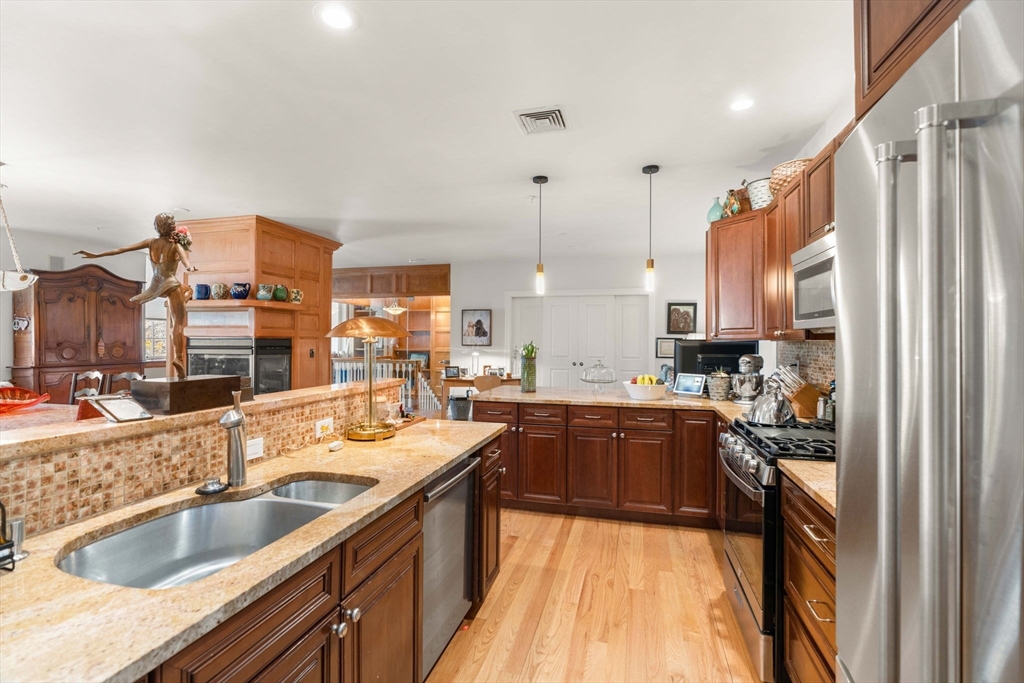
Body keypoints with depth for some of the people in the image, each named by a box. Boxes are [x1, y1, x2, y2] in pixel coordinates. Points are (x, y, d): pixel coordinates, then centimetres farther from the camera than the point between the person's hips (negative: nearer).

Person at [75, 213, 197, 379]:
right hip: (170, 284, -6)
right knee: (178, 323, -8)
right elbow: (183, 256, -27)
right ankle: (178, 358, -22)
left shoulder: (151, 242, 12)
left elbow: (121, 250, 12)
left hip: (156, 285, 6)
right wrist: (189, 266, -47)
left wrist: (96, 255, 17)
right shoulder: (175, 244, -3)